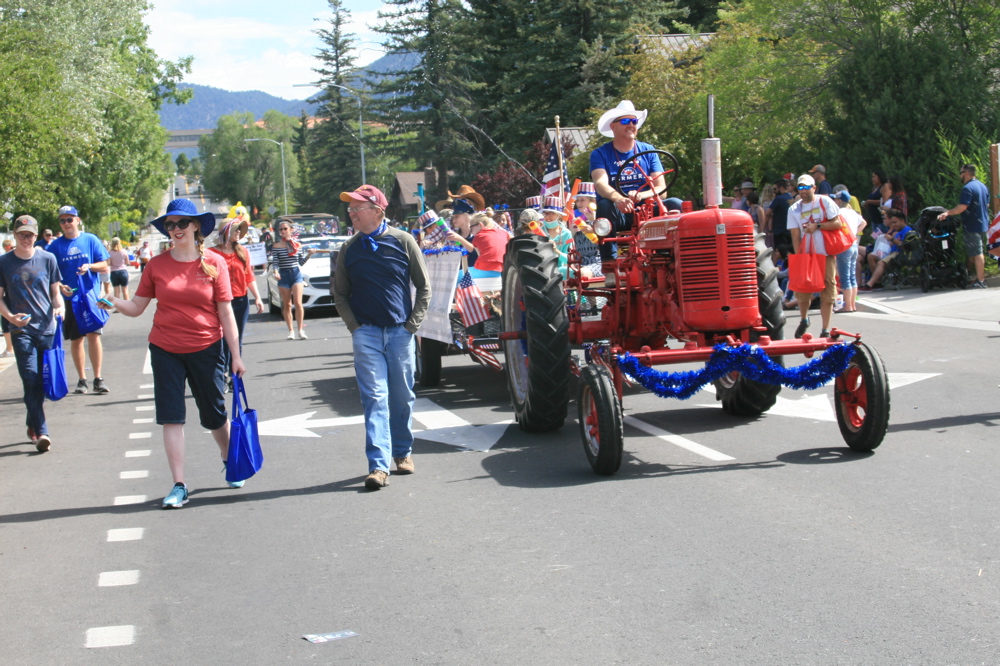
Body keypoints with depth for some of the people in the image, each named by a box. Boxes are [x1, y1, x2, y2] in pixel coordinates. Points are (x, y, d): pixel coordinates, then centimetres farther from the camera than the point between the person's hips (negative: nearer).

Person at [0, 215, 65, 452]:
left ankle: (32, 425, 27)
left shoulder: (47, 259, 5)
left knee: (43, 381, 8)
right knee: (31, 380, -11)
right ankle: (41, 431, -14)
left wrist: (59, 307, -8)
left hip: (47, 328, 2)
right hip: (21, 329, -2)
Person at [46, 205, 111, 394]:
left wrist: (89, 266, -17)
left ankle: (98, 379, -1)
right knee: (76, 339, 6)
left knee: (94, 335, -7)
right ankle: (82, 380, 15)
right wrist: (59, 286, -14)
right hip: (69, 298, 2)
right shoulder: (56, 245, 4)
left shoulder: (91, 240, 2)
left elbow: (104, 265, 3)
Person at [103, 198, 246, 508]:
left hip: (206, 349, -1)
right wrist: (113, 302, -20)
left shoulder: (214, 264, -5)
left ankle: (229, 460, 38)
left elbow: (226, 313, -3)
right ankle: (179, 485, 4)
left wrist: (235, 355, -4)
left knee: (215, 415, 11)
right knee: (171, 417, -2)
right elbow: (137, 307, 1)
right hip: (165, 351, 1)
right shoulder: (157, 265, -1)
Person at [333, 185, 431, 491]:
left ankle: (403, 451, 28)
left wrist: (413, 323, -2)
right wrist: (354, 326, 1)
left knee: (402, 396, 8)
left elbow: (423, 286, 5)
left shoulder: (402, 241, -1)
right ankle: (378, 465, -11)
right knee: (374, 397, -8)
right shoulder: (349, 248, 5)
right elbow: (340, 293, 14)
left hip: (400, 331, 0)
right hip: (366, 333, 0)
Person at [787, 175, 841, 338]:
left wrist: (817, 226, -16)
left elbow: (837, 223, -7)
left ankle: (826, 330, 5)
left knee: (827, 292, -1)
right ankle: (804, 320, 29)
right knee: (802, 289, 2)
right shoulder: (794, 209, 4)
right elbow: (795, 236, -1)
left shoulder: (824, 202, -2)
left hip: (826, 254, -2)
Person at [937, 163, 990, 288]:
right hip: (983, 223, 9)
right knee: (978, 253, 18)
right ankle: (981, 277, 22)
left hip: (972, 225, -9)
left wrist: (947, 213, -19)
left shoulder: (968, 188, -18)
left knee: (976, 253, -6)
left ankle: (980, 282, -4)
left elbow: (962, 207, -25)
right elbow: (987, 205, 21)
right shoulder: (983, 186, 12)